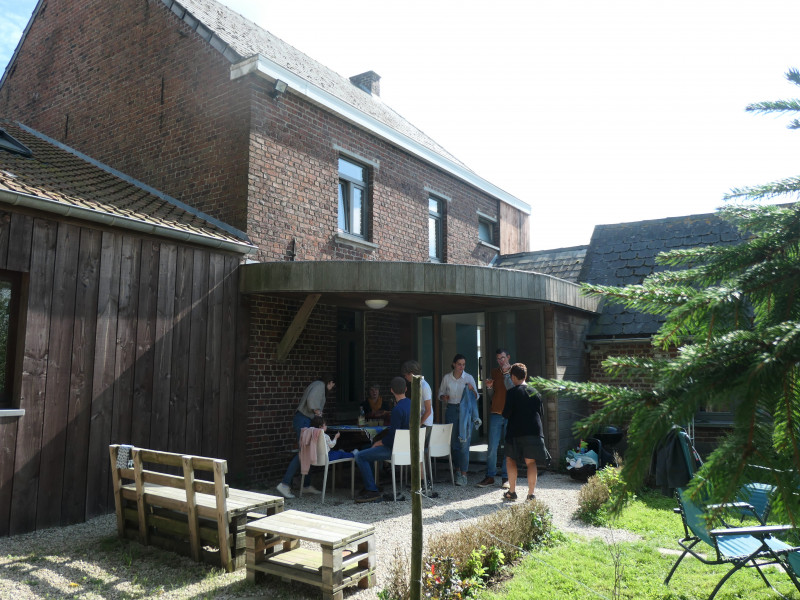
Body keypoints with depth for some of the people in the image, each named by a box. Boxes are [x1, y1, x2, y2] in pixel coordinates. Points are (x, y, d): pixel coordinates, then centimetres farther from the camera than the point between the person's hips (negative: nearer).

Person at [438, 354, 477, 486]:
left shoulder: (469, 378, 1)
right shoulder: (446, 378, 5)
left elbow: (476, 397, 4)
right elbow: (440, 393, 14)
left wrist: (472, 390, -17)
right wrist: (443, 397, -9)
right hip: (451, 410, 2)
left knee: (464, 442, -7)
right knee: (453, 441, 7)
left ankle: (463, 474, -5)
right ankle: (457, 469, 22)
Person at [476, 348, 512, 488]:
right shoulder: (494, 372, 12)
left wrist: (506, 373, -15)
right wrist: (489, 387, -4)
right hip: (496, 413, 3)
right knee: (492, 447, 0)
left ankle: (506, 478, 12)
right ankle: (490, 476, 8)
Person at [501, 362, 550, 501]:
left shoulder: (512, 392, -8)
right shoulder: (535, 392, 8)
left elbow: (506, 413, -10)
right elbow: (541, 413, 13)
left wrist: (504, 413, 11)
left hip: (516, 432, -4)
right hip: (534, 431, 4)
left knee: (510, 459, 11)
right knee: (531, 462, 8)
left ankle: (512, 492, 9)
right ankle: (531, 493, 5)